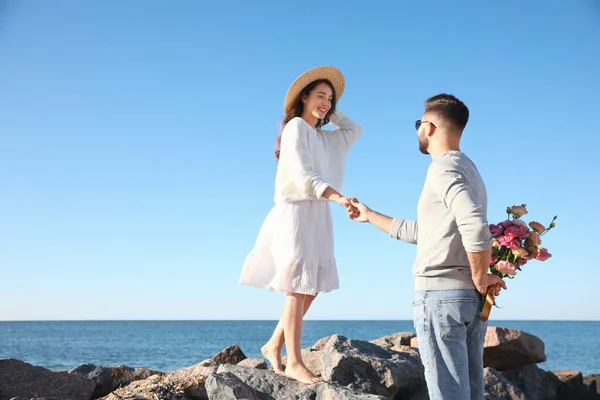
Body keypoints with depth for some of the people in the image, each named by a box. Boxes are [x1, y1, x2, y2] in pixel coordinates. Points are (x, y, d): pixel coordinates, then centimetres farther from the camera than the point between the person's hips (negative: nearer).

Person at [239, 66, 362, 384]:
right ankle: (294, 363, -10)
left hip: (318, 216, 9)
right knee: (298, 288, -11)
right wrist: (338, 197, -31)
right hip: (296, 213, -9)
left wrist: (329, 112, 22)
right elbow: (303, 175, -19)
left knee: (312, 287, 7)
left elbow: (354, 130, 34)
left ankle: (274, 345, 17)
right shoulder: (296, 128, -6)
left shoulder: (323, 136, 19)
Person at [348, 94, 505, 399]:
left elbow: (474, 224, -29)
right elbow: (422, 232, 27)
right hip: (470, 297, 10)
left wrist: (480, 277, -17)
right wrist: (370, 216, 35)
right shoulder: (467, 168, 20)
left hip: (440, 295, -9)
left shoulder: (443, 167, -10)